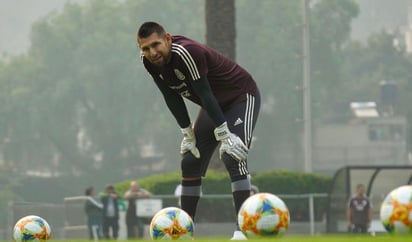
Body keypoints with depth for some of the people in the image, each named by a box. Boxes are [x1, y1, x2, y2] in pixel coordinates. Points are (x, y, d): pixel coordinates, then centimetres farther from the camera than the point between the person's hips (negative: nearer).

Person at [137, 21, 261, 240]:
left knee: (232, 158, -24)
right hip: (214, 105, 8)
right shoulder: (149, 61, -11)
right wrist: (187, 133, -2)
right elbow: (172, 97, -2)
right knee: (190, 163, 4)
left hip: (242, 97, -8)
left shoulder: (186, 53, -34)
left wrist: (223, 134, -28)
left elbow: (205, 94, -31)